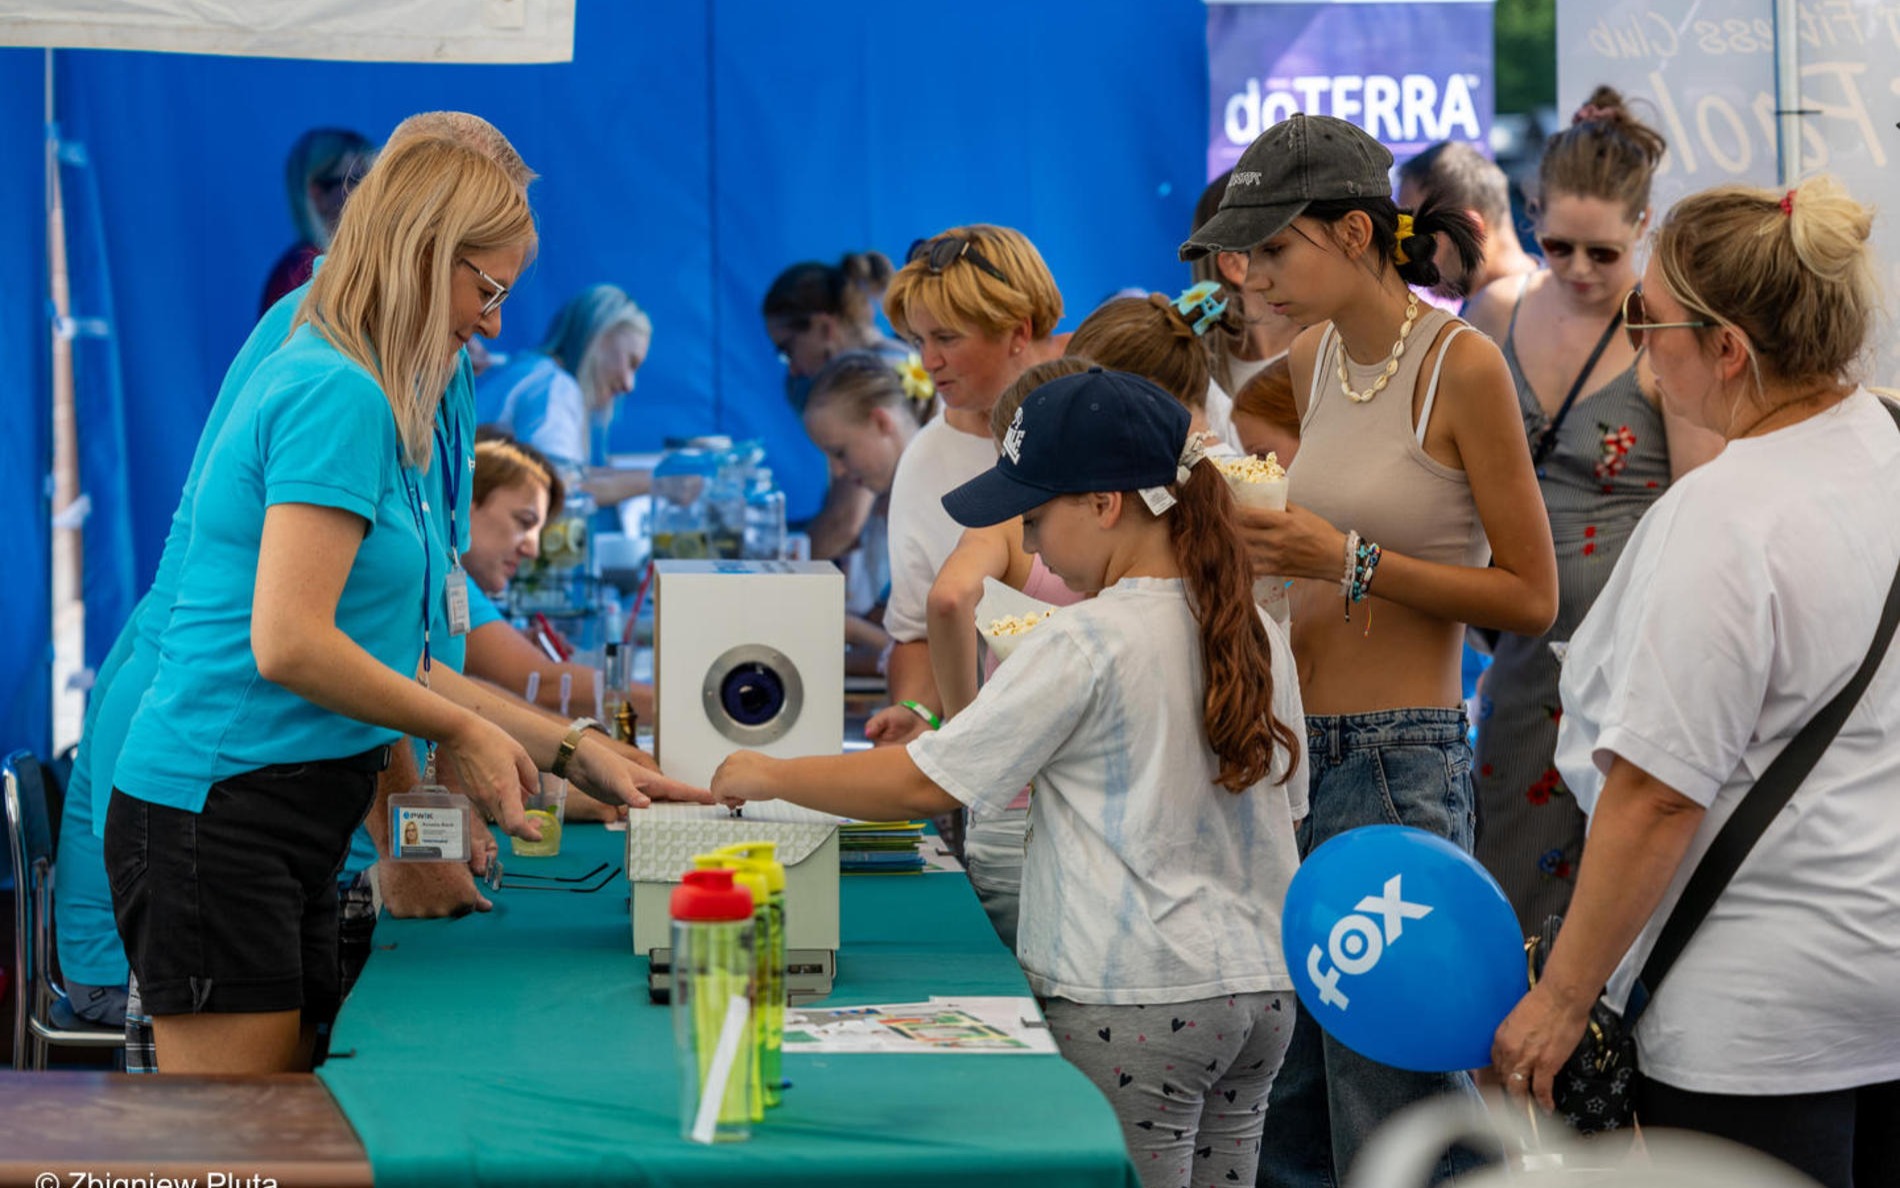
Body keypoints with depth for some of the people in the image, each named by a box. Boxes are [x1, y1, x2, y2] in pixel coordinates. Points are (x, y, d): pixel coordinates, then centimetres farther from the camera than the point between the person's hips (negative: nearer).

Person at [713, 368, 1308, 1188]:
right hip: (1261, 993, 8)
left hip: (1134, 1004, -8)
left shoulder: (1086, 644, -13)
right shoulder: (1257, 637, 8)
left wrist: (768, 777, 3)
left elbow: (923, 785, -9)